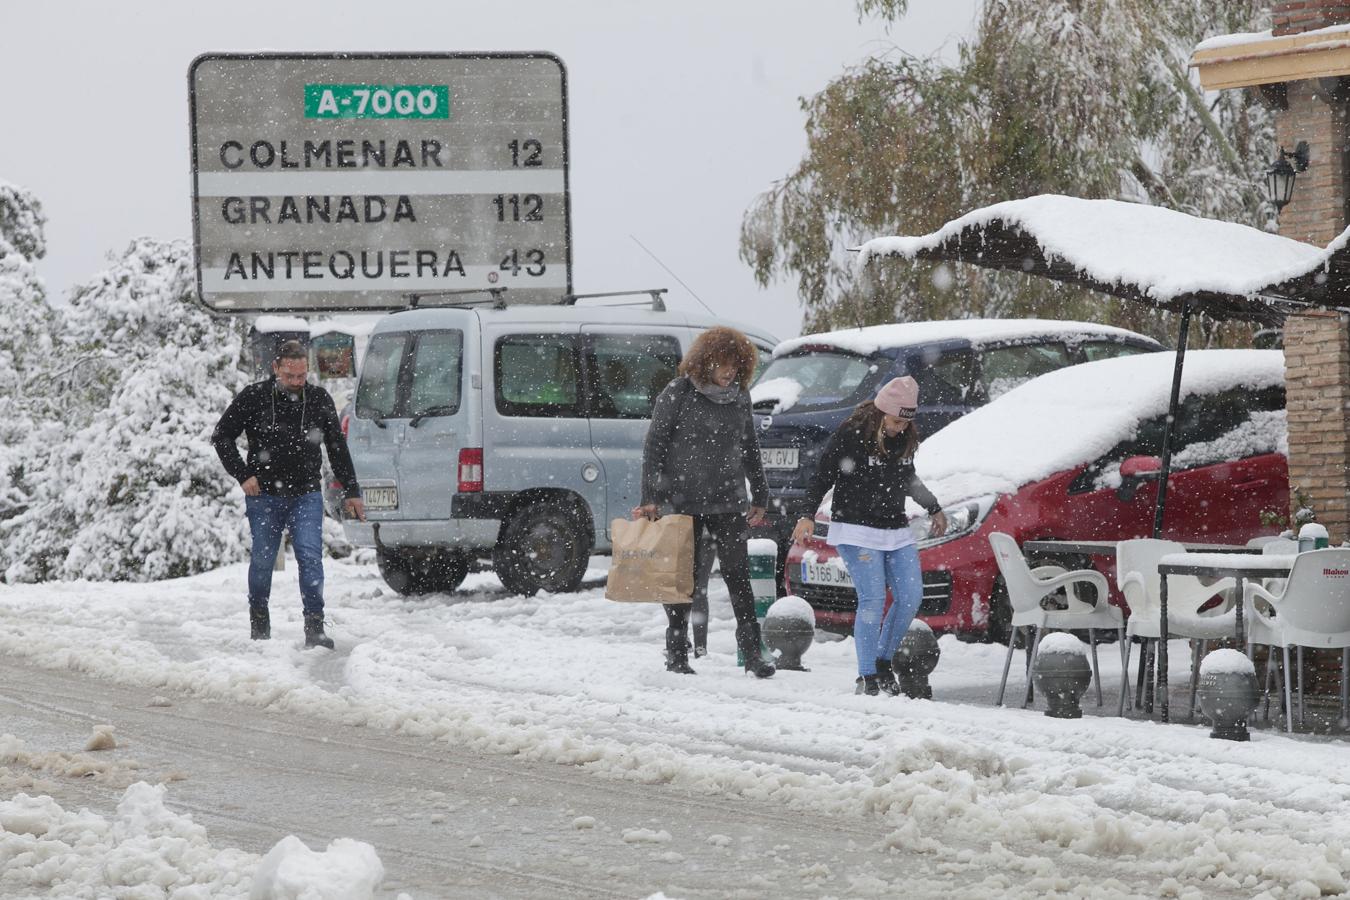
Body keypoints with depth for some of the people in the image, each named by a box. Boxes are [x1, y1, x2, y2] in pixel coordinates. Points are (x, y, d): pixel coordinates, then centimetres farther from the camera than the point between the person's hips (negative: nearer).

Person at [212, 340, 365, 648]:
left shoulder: (319, 399, 2)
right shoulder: (253, 397, -4)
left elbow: (337, 448, 12)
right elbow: (221, 436, 5)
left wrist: (351, 492, 13)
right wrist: (243, 475, -4)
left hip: (306, 495, 1)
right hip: (264, 496, -1)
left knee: (310, 556, -12)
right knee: (262, 560, 5)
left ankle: (314, 628, -13)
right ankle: (259, 623, 24)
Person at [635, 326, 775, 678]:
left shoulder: (740, 397, 8)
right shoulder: (677, 394, -6)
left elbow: (750, 449, 18)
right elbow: (654, 447, -5)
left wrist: (760, 497, 17)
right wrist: (651, 498, -10)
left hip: (728, 502, 3)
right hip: (684, 501, -3)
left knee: (738, 575, -3)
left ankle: (752, 652, -2)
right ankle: (676, 652, 14)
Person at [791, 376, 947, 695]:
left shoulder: (906, 437, 7)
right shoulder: (850, 434, -12)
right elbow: (824, 476, -9)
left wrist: (934, 509, 33)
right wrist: (809, 515, -19)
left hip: (896, 531, 7)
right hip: (857, 530, -7)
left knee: (911, 597, -1)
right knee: (873, 599, -15)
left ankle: (883, 662, 14)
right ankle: (868, 676, -8)